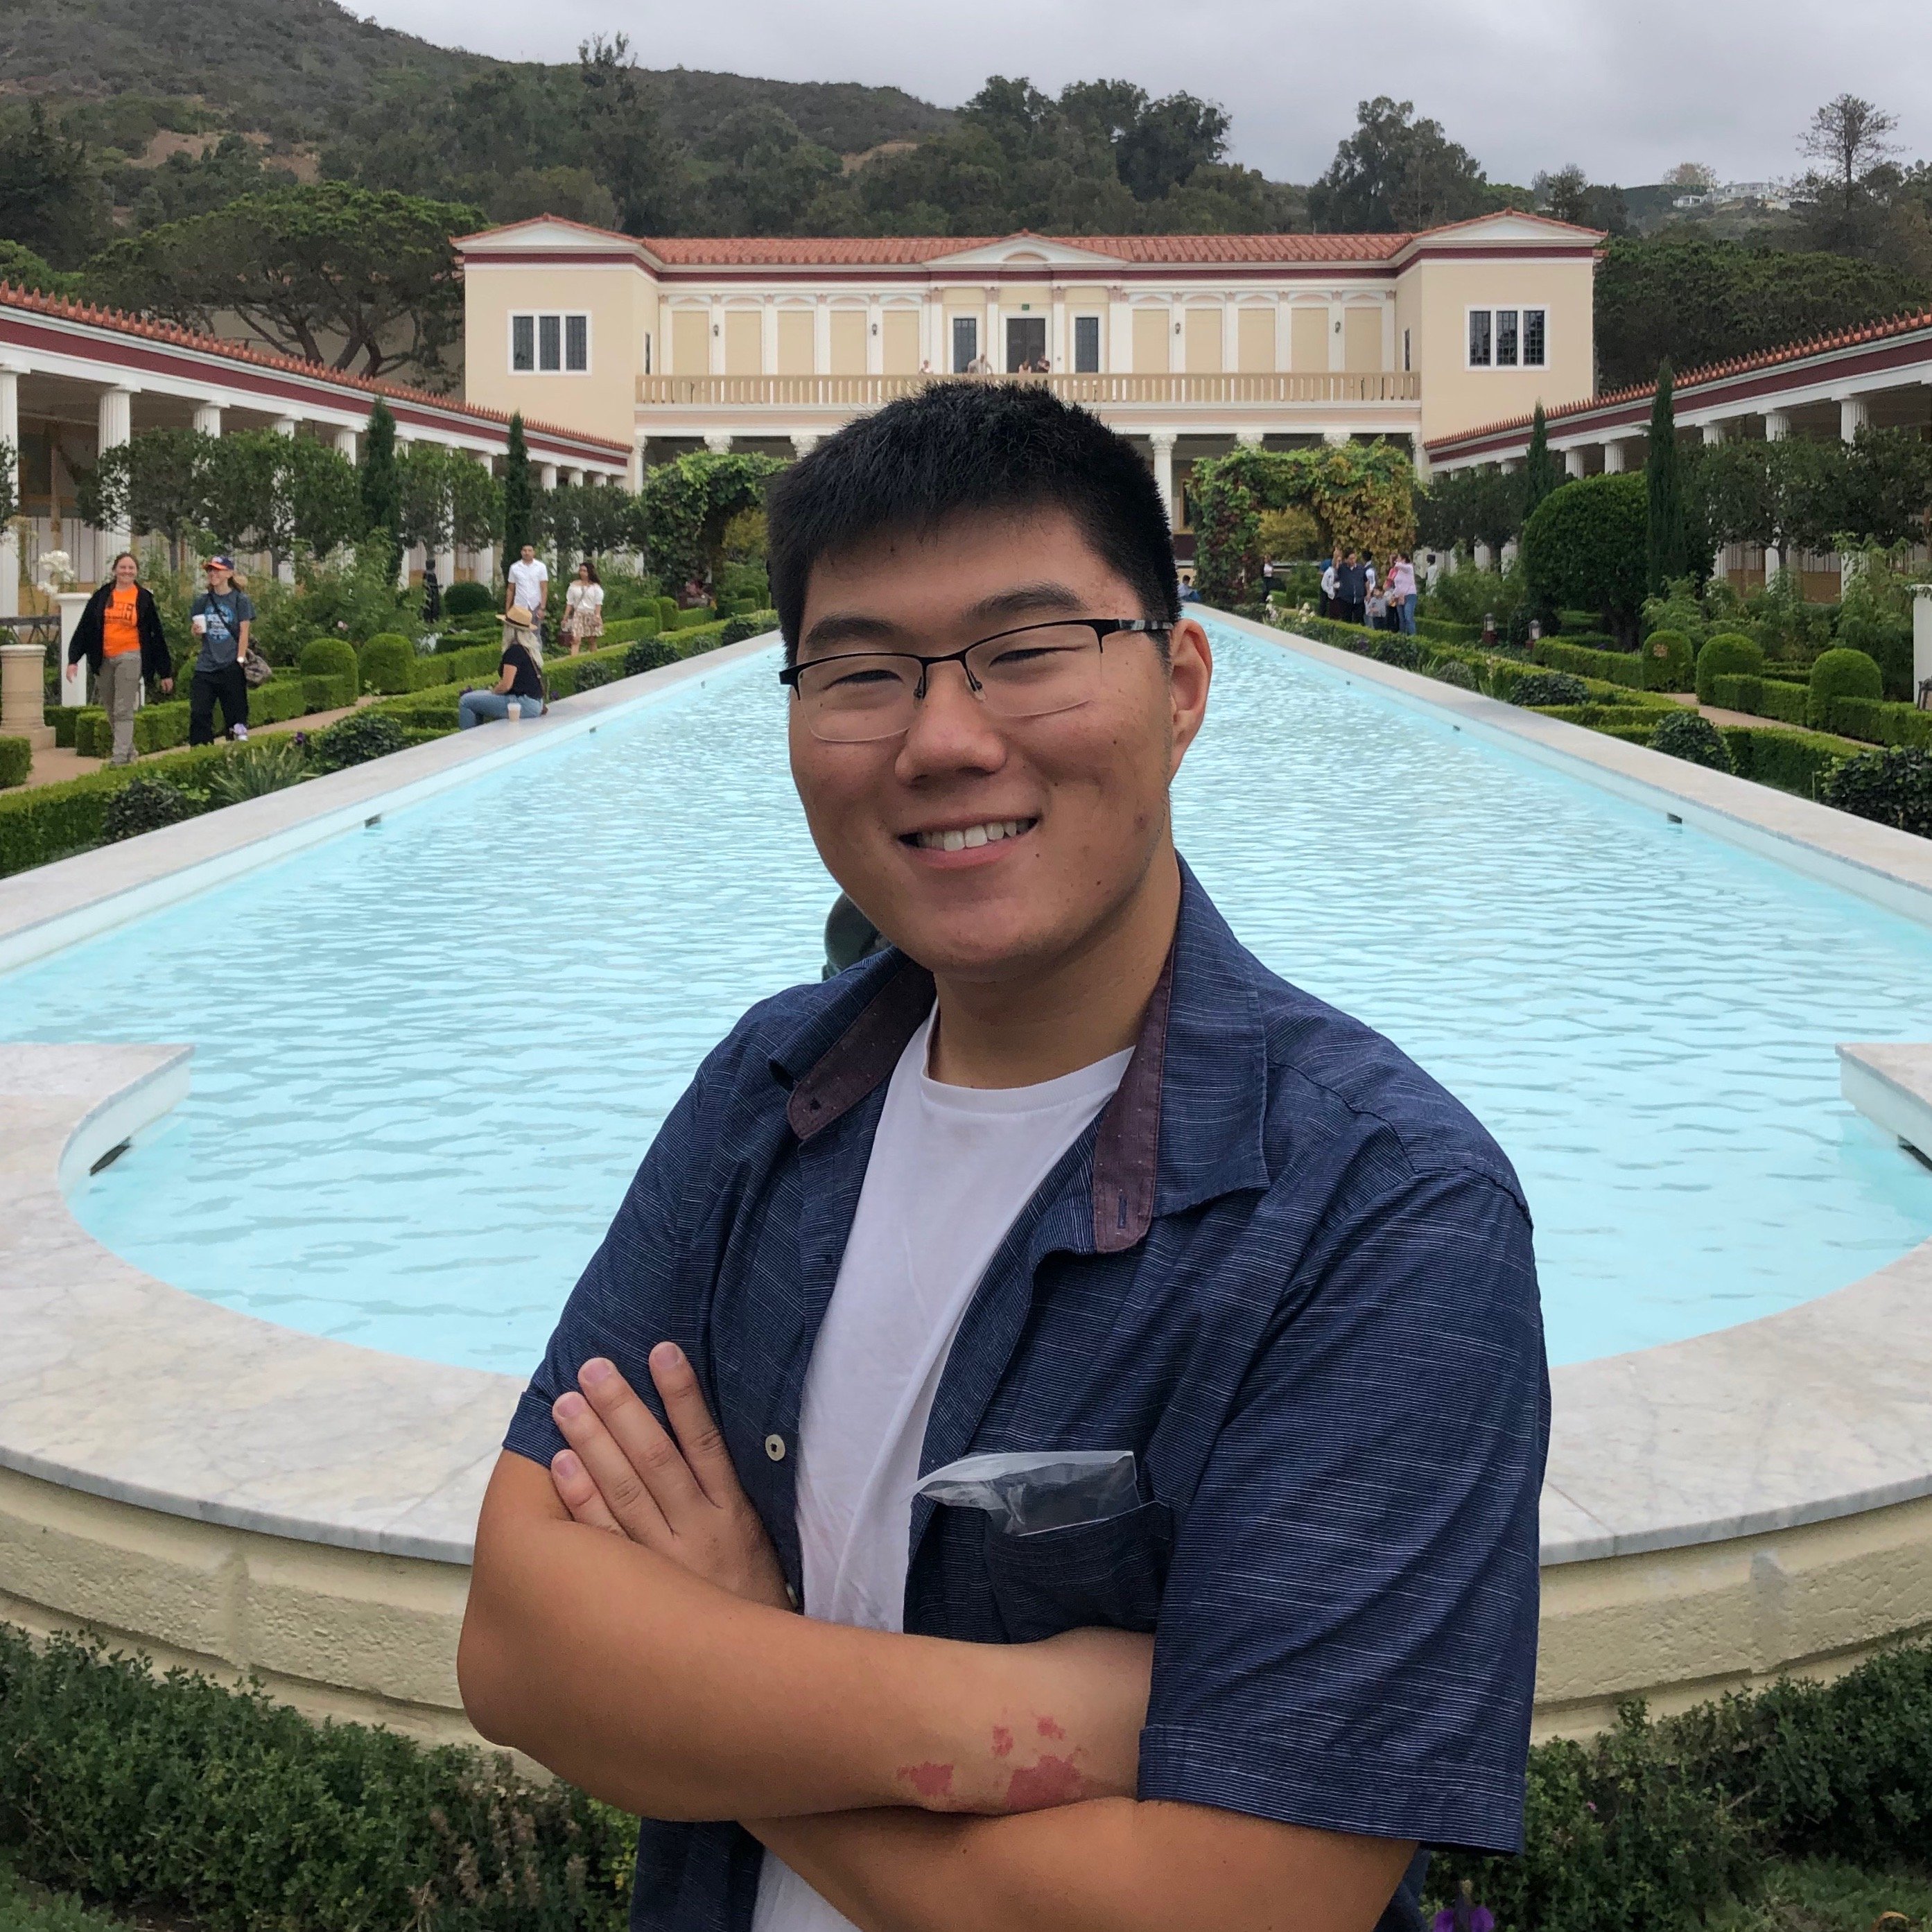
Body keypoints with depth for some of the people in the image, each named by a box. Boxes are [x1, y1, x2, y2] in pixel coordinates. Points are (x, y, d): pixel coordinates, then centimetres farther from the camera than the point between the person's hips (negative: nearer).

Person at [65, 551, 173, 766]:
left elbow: (156, 635, 4)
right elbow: (84, 629, 7)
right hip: (103, 659, 4)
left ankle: (121, 757, -12)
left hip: (129, 657, -4)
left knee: (123, 712, -10)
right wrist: (73, 660, -2)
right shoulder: (102, 596, 7)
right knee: (111, 712, 11)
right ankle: (130, 752, 24)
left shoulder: (144, 598, 2)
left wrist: (165, 672, 3)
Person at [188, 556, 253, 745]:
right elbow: (196, 630, 19)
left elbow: (244, 632, -3)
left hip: (231, 666, -4)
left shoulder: (240, 600, 0)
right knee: (199, 713, -4)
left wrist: (240, 660, -11)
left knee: (235, 714, 0)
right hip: (206, 666, 4)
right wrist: (196, 630, -5)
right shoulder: (202, 601, 11)